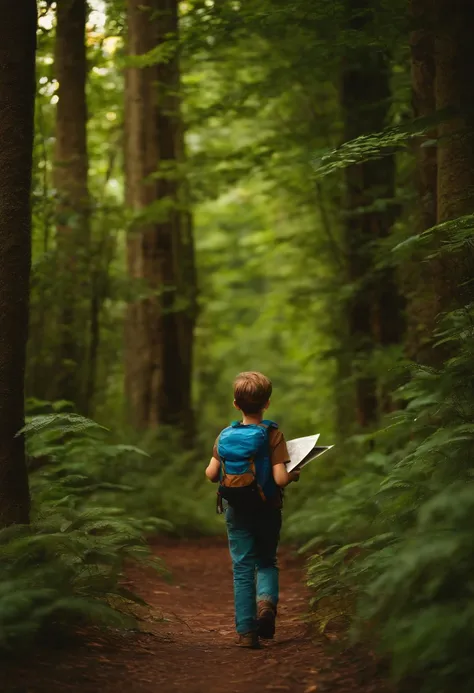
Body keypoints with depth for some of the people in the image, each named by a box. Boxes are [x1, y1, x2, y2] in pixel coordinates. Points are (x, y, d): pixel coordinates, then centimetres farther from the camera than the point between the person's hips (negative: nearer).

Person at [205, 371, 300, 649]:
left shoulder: (225, 435, -4)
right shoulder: (273, 435, -13)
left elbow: (212, 474, -2)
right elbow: (280, 478, -20)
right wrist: (294, 475, 0)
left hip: (236, 511, 2)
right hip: (267, 510, -1)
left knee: (242, 567, 7)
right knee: (267, 561, 18)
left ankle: (246, 631, 3)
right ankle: (266, 599, -13)